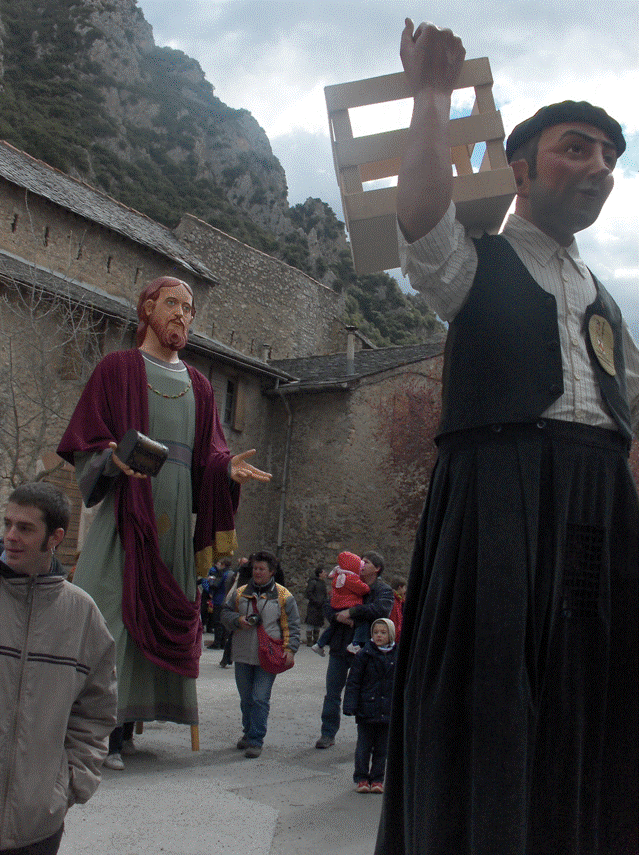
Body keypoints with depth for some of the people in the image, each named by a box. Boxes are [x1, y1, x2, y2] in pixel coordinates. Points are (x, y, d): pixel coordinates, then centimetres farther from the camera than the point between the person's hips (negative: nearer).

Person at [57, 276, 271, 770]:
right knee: (110, 608, -11)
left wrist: (228, 469, -7)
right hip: (125, 511, -4)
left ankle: (113, 730, 9)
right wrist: (114, 459, -21)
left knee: (156, 615, 2)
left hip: (174, 517, 5)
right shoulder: (118, 369, 6)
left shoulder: (198, 386, 19)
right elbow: (86, 444, 0)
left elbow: (207, 456, 15)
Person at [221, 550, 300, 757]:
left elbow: (292, 626, 1)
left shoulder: (283, 596, 1)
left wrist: (290, 649, -10)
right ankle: (248, 733, 32)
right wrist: (238, 620, -5)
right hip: (243, 656, 4)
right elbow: (225, 613, 16)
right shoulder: (241, 593, 10)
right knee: (246, 699, 14)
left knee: (260, 699, -9)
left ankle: (256, 740, -1)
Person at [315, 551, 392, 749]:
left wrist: (351, 612, -21)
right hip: (339, 648, 4)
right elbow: (328, 607, 9)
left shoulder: (383, 591, -2)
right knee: (332, 693, 7)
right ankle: (328, 734, 17)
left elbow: (381, 609, -23)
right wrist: (338, 616, -14)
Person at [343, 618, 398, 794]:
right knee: (363, 746, 4)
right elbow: (353, 682, -3)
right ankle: (361, 778, 17)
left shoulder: (397, 656, 3)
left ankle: (377, 778, 22)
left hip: (388, 711, 2)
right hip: (366, 709, -2)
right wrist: (350, 706, -9)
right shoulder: (365, 654, -4)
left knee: (382, 747, 10)